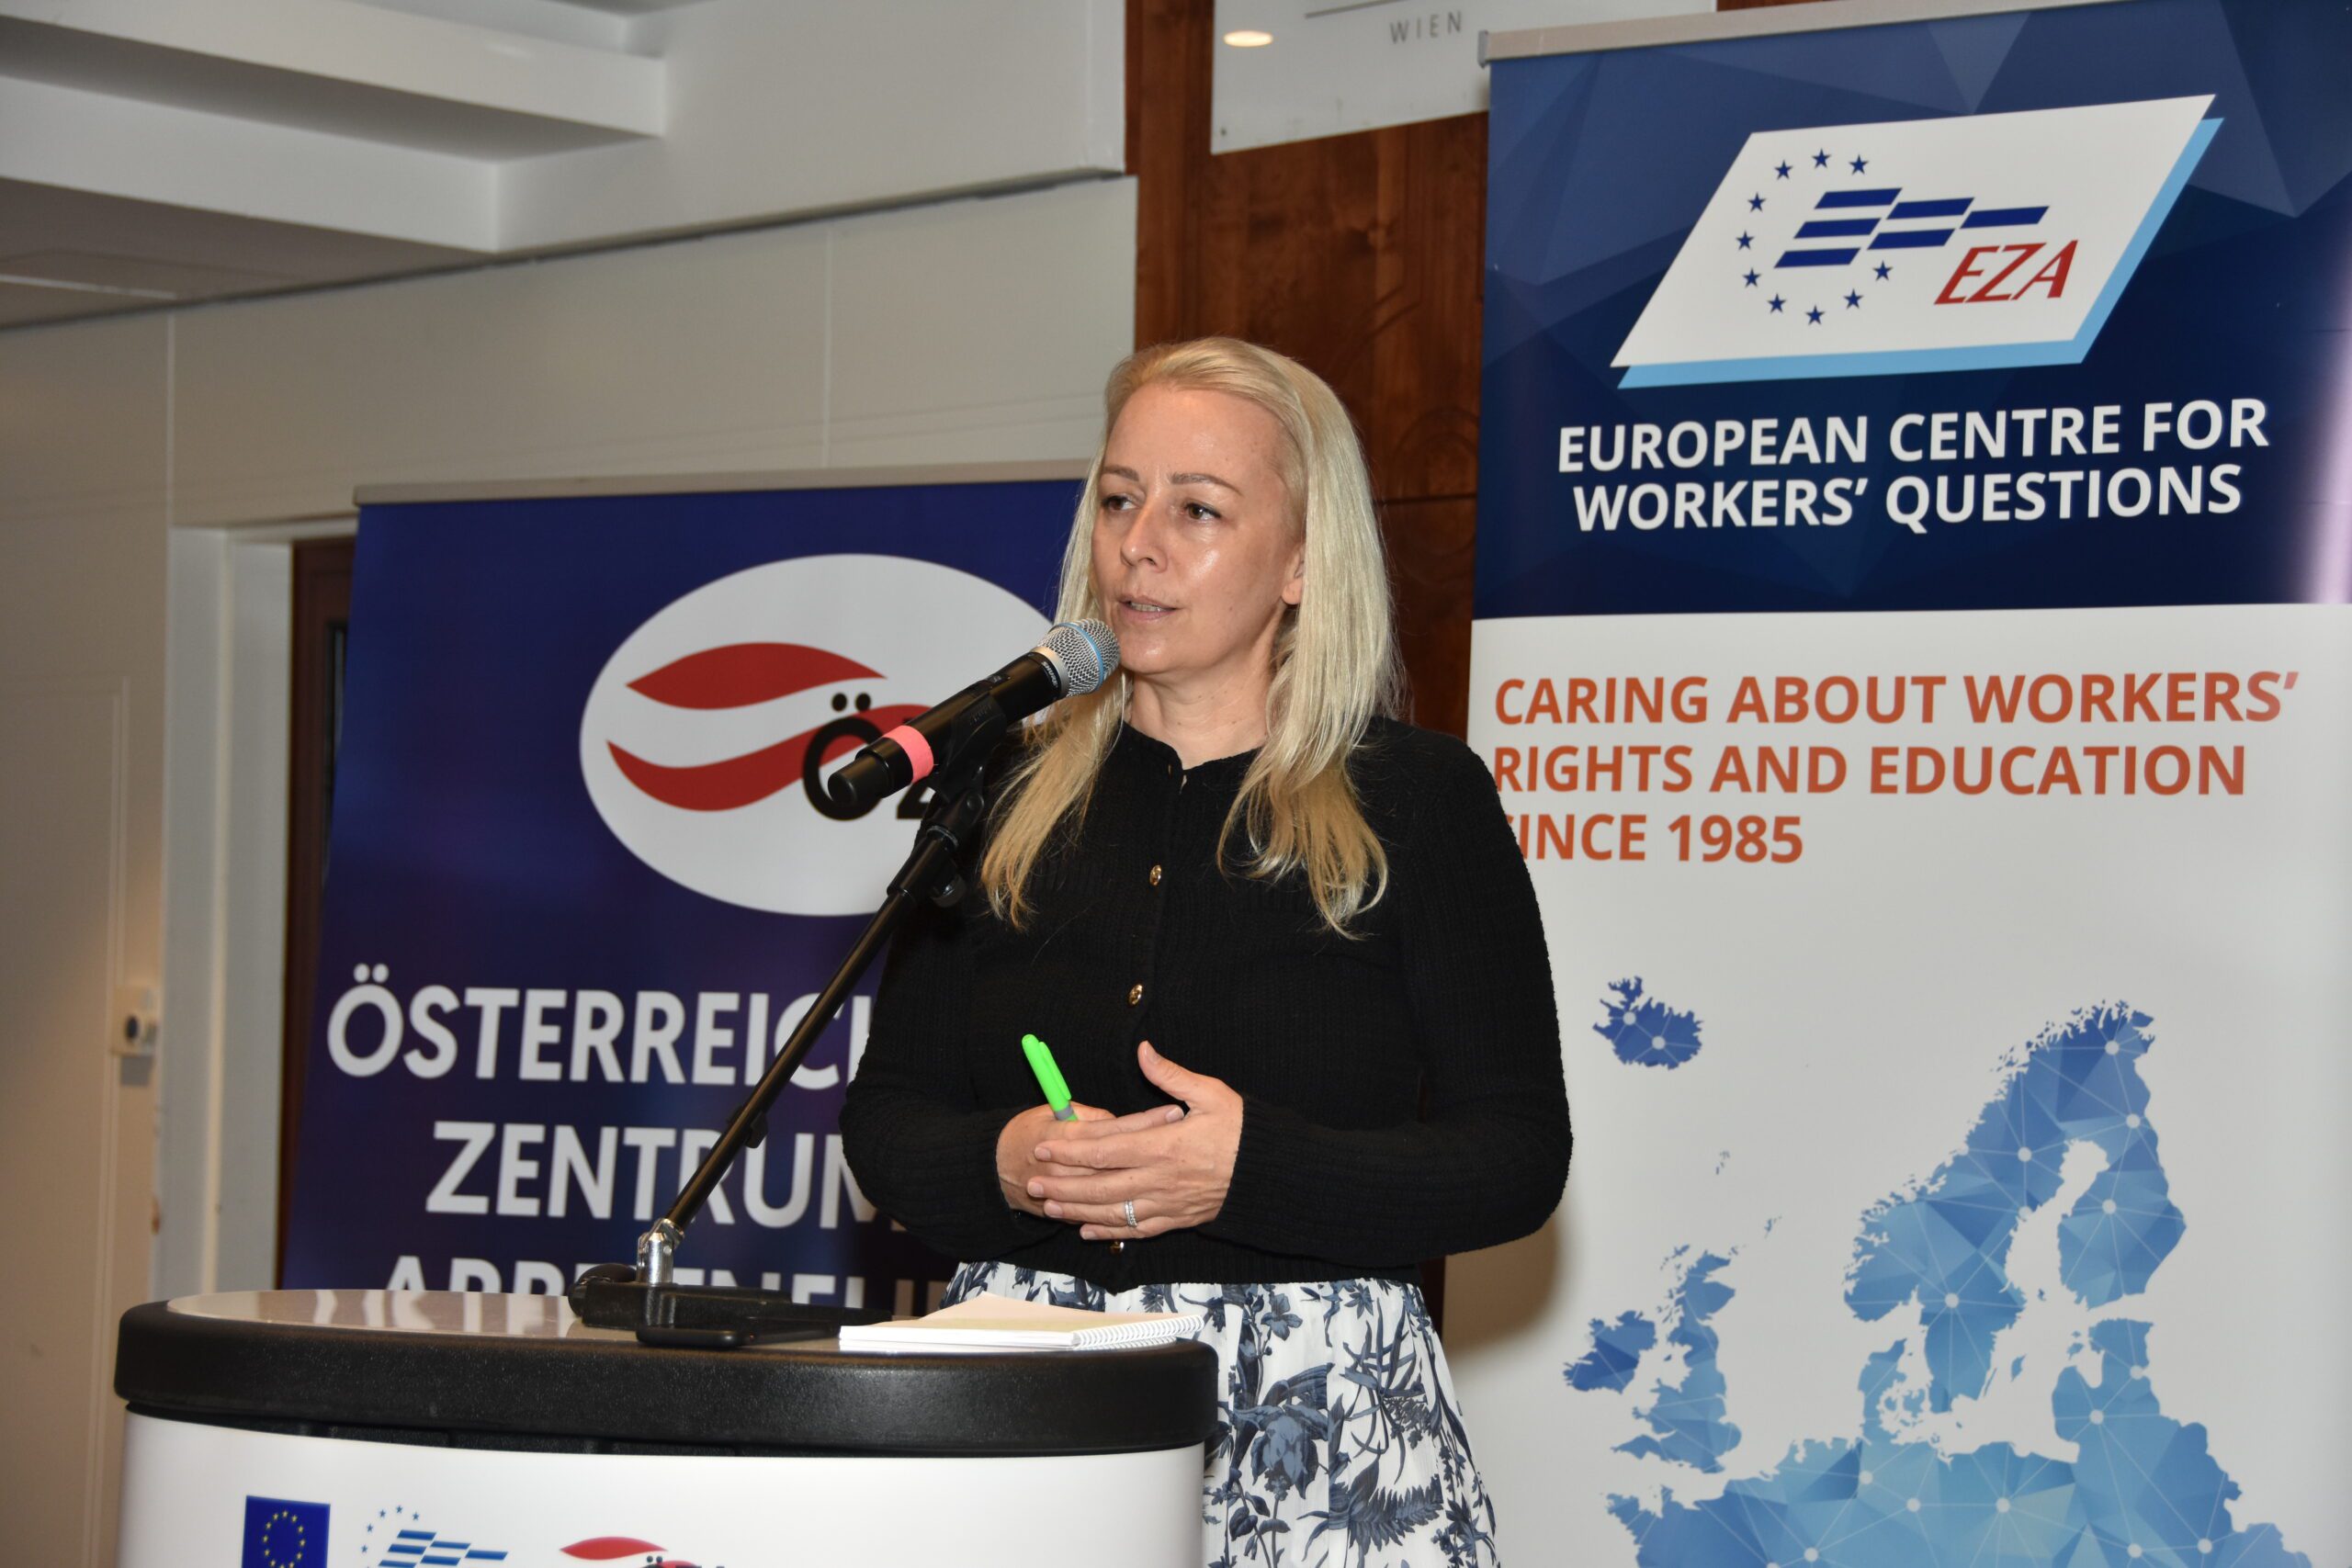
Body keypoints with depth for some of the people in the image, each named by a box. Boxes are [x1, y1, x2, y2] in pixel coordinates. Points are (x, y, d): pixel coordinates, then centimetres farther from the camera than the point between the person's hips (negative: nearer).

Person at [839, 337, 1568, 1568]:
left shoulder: (1419, 800, 0)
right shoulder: (1008, 792, 10)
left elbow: (1518, 1159, -5)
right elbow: (884, 1118, 10)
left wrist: (1253, 1168, -19)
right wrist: (1004, 1164, -12)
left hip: (1318, 1421, -2)